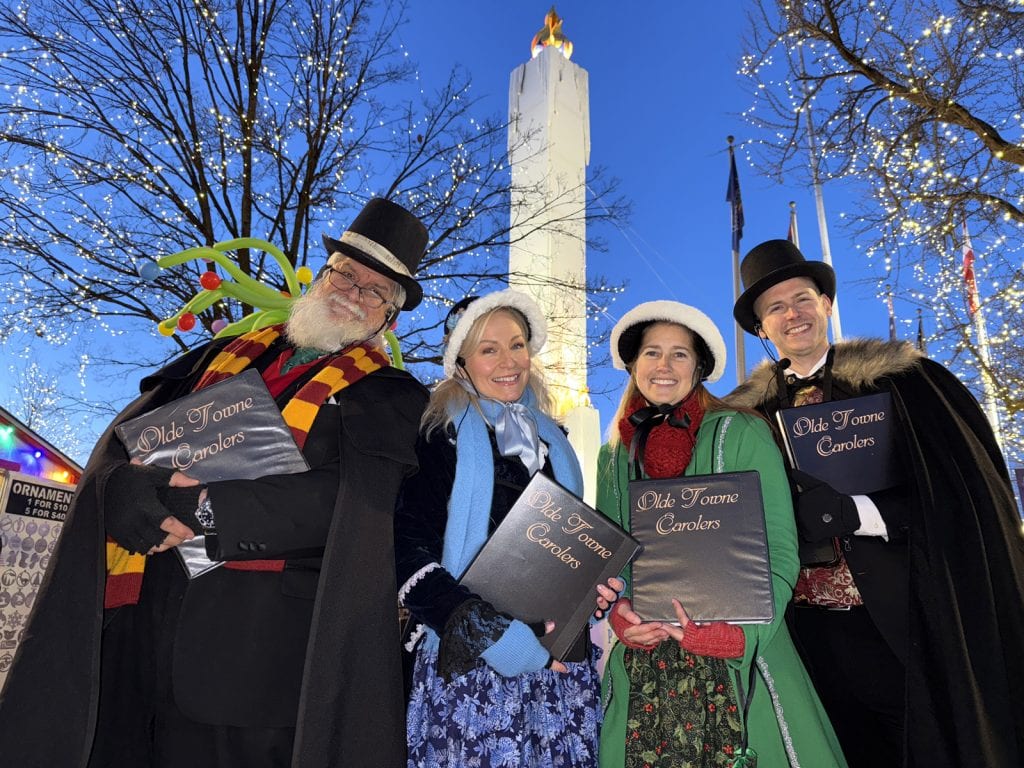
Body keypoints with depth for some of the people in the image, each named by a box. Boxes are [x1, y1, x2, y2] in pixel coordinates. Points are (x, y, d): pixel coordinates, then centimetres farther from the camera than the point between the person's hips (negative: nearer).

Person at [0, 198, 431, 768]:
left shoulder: (387, 397, 0)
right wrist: (152, 503, -15)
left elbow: (348, 501, -15)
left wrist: (204, 508, -17)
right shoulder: (229, 353, 13)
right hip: (143, 616, 5)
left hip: (267, 633, -4)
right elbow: (121, 443, 7)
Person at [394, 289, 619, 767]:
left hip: (561, 661, 5)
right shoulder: (439, 436, -4)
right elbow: (410, 553, -10)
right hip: (469, 663, -4)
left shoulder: (550, 440, 13)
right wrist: (492, 637, -18)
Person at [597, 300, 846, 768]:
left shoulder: (743, 435, -2)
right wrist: (620, 615, -10)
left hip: (738, 665, -2)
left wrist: (735, 632, -19)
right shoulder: (614, 454, 8)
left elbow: (778, 550, -6)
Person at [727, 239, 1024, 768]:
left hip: (902, 620, -2)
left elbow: (957, 492, -8)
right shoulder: (749, 411, 5)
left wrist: (855, 512, -20)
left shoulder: (898, 379, -2)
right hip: (807, 628, 2)